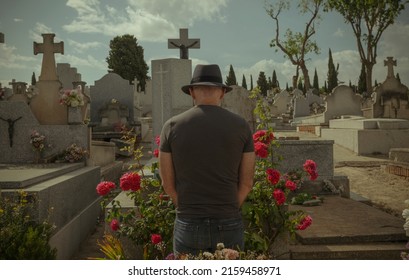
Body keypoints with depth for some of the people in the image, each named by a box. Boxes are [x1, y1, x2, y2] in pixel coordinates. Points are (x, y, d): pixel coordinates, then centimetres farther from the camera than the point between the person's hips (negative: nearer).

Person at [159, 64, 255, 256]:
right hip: (229, 225, 1)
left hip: (188, 225, 0)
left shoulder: (172, 126, -3)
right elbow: (246, 182, 2)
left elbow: (168, 183, 2)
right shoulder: (241, 125, -2)